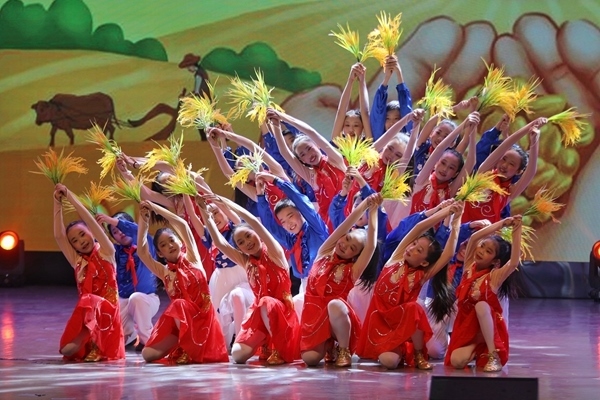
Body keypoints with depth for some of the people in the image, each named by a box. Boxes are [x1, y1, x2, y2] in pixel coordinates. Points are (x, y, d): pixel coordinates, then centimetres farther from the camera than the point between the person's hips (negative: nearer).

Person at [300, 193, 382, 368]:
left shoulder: (353, 270, 2)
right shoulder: (324, 254, 11)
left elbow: (372, 245, -9)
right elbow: (345, 226, 2)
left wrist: (373, 210, -8)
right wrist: (364, 204, -8)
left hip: (337, 313, -3)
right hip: (314, 315, 3)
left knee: (334, 305, -40)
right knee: (310, 358, -21)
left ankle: (344, 350, -13)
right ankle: (328, 346, 19)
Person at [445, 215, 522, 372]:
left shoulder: (495, 276, -9)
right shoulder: (469, 268, 2)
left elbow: (514, 262, -29)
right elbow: (474, 237, -9)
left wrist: (516, 231, -28)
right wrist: (502, 224, -14)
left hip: (488, 328, -3)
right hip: (466, 327, 3)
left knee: (481, 305, -35)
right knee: (456, 361, -25)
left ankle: (493, 354, -25)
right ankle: (476, 348, 9)